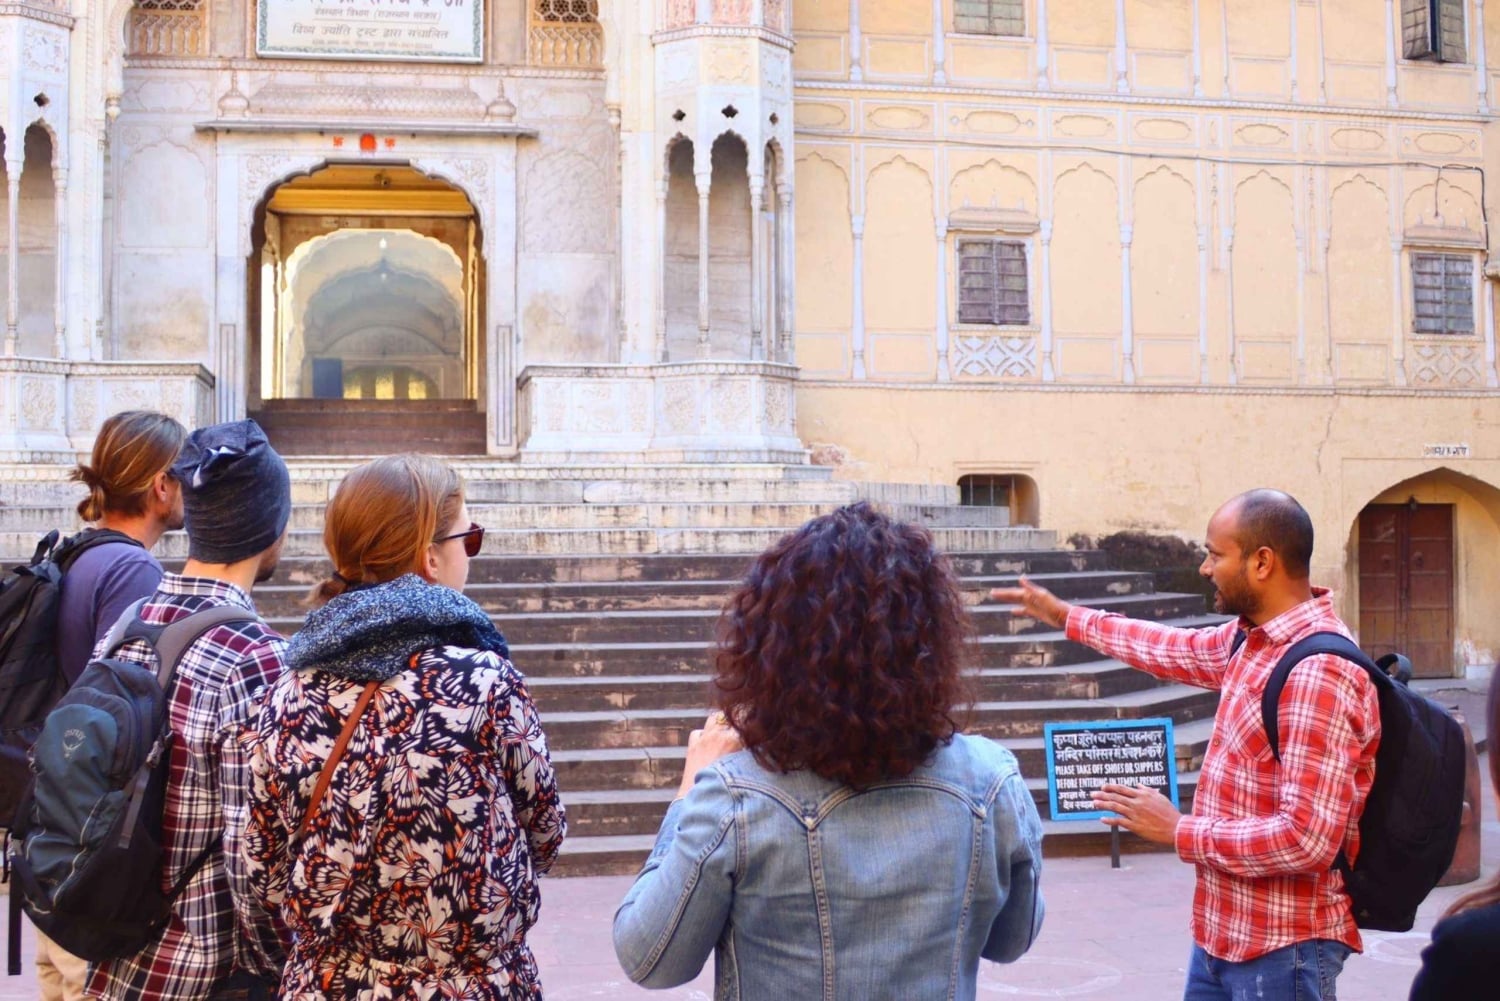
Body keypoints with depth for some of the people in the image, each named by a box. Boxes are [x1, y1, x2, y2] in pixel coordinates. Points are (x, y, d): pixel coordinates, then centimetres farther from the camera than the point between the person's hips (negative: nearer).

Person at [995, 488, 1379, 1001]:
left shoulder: (1318, 673, -25)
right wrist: (1065, 616, 31)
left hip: (1281, 948, -9)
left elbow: (1306, 839, -28)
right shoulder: (1252, 636, 4)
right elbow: (1184, 650, 25)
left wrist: (1179, 832, -18)